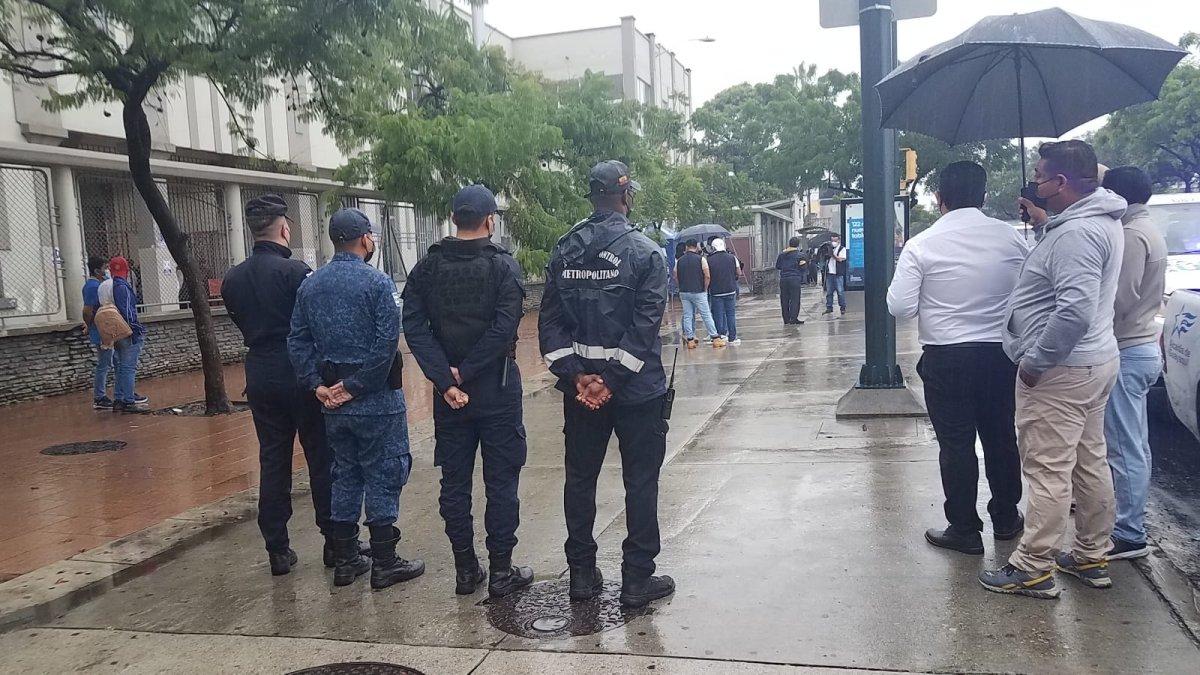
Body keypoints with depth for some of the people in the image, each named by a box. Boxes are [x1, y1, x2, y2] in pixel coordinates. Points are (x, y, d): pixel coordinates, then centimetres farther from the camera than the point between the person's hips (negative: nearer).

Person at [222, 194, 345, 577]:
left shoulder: (233, 279, 6)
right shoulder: (294, 271, -14)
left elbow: (244, 327, 10)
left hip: (260, 378, 5)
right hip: (300, 376, -5)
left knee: (272, 462, 10)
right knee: (321, 459, 5)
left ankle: (277, 550, 14)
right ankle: (335, 542, 13)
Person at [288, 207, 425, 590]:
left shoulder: (310, 285, 7)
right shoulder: (376, 282, -11)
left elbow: (298, 340, 4)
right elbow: (386, 342, -18)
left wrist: (316, 385, 1)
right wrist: (356, 386, -13)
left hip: (333, 400, 6)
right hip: (376, 400, -6)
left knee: (345, 474, 16)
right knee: (383, 475, 3)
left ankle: (344, 561, 22)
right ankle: (383, 564, 9)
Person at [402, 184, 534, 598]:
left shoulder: (428, 267, 2)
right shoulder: (502, 266, -8)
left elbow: (414, 327, -8)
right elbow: (504, 328, -19)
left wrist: (446, 380, -12)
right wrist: (465, 371, -14)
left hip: (449, 394, 3)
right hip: (497, 392, -3)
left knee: (455, 481, 12)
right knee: (501, 482, 6)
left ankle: (465, 569, 20)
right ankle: (501, 571, 11)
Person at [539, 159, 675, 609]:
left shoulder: (564, 252, 3)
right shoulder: (645, 251, -10)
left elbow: (549, 320, -1)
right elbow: (646, 323, -17)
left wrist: (577, 375, -6)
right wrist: (612, 380, -14)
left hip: (580, 387, 4)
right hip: (637, 387, -4)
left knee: (580, 479, 14)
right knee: (640, 482, 7)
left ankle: (582, 574, 22)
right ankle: (637, 580, 12)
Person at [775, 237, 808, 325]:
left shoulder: (782, 254, 7)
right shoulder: (799, 254, -5)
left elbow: (777, 266, 14)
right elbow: (804, 268, -5)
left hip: (783, 279, 4)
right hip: (795, 279, -4)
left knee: (784, 299, 9)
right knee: (795, 299, 0)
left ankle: (786, 320, 12)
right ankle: (793, 319, -5)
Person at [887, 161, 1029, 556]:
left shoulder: (922, 245, -12)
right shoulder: (1009, 236, -4)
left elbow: (900, 308, -12)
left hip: (946, 357, -3)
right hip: (1001, 353, 3)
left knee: (956, 444, 6)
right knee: (1001, 437, 18)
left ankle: (964, 530, 13)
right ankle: (1006, 518, 33)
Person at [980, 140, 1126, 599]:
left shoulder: (1076, 233, -23)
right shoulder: (1101, 220, 10)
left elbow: (1076, 311, -31)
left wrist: (1034, 361, -22)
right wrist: (1041, 221, 16)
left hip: (1060, 371, -11)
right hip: (1097, 362, 11)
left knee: (1048, 471, -4)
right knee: (1090, 463, 17)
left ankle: (1032, 570, 5)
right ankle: (1091, 557, 29)